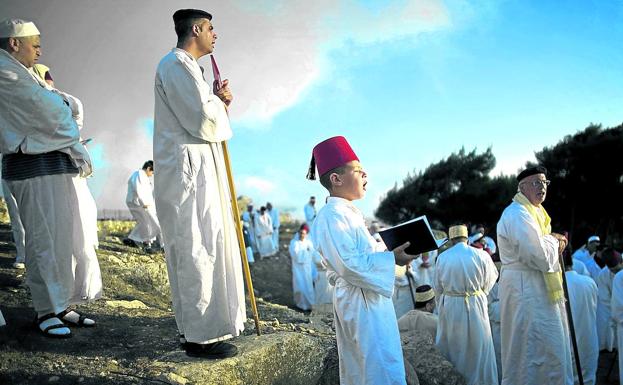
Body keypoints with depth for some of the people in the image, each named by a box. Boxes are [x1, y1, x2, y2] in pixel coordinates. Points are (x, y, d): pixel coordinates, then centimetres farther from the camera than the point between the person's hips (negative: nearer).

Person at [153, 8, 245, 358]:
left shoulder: (186, 66, 22)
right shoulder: (177, 64, -12)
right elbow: (203, 121, -20)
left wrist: (217, 100, 4)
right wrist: (220, 102, 0)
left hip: (199, 169, 11)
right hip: (188, 169, -11)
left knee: (204, 248, 15)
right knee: (197, 251, -8)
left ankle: (197, 324, 25)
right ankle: (200, 336, -2)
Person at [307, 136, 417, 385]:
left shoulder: (346, 213, 13)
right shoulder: (333, 216, -19)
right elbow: (350, 264, -25)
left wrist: (389, 251, 9)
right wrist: (390, 258, -19)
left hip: (367, 299, 10)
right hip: (363, 302, -10)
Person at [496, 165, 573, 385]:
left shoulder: (534, 212, 15)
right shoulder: (517, 214, -18)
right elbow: (540, 257, -24)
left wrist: (554, 241, -1)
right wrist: (553, 241, -5)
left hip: (539, 290, 11)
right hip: (528, 291, -10)